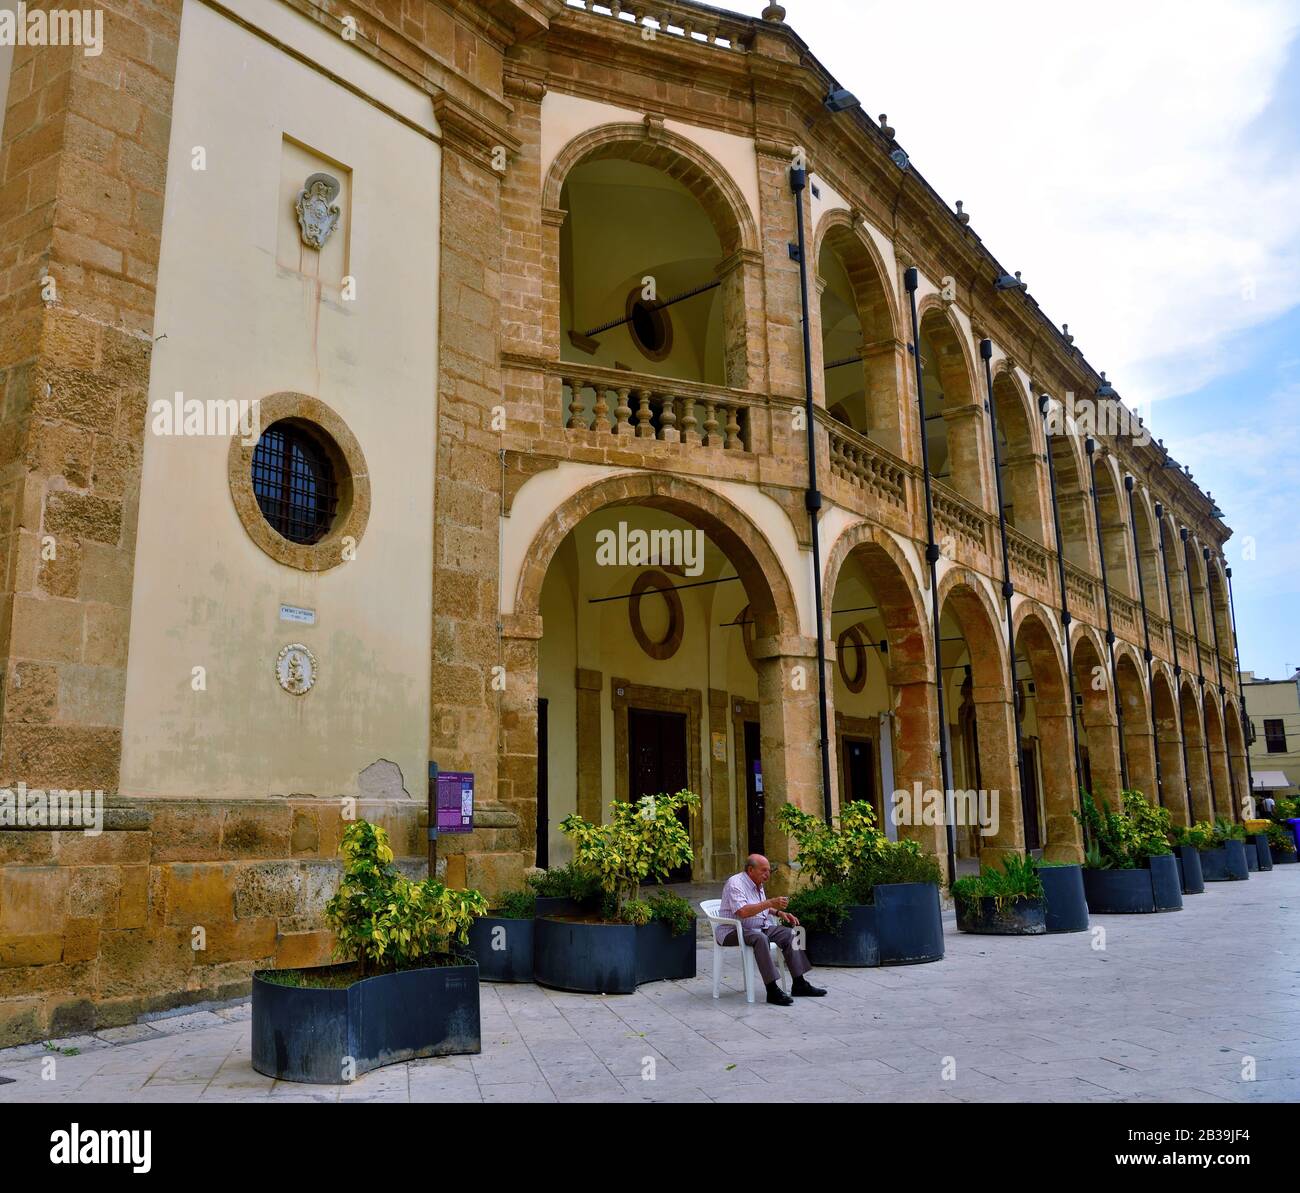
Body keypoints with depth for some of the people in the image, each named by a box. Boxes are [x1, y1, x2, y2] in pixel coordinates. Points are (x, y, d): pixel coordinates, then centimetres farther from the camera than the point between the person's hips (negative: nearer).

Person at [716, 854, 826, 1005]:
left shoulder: (757, 884, 13)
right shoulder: (735, 883, -18)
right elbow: (743, 912, -32)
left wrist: (779, 912, 11)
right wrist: (770, 903, -32)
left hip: (758, 928, 9)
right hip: (733, 931, -9)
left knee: (789, 933, -5)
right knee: (760, 938, -36)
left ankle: (799, 984, -5)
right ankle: (772, 991, -36)